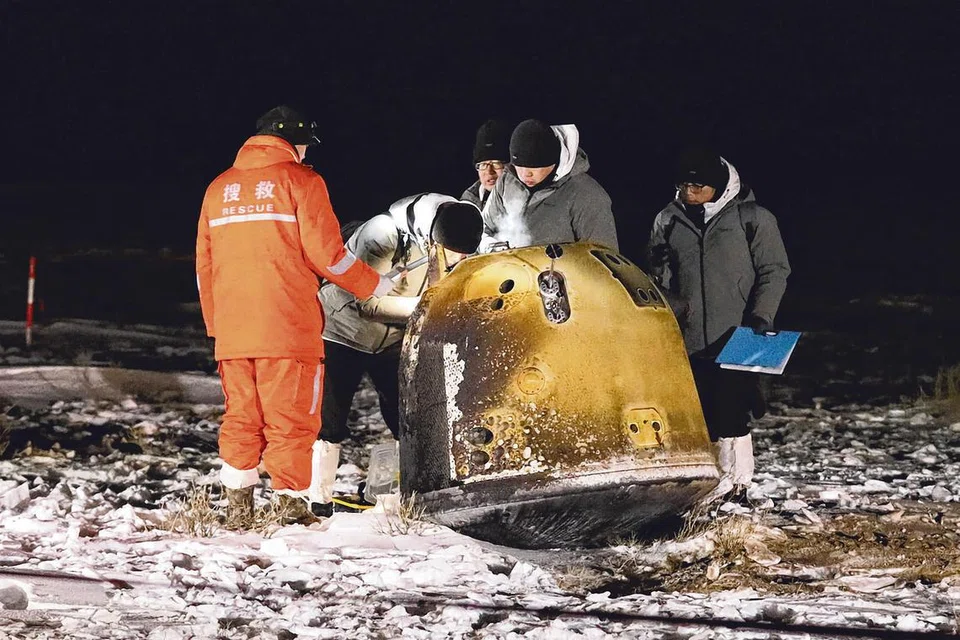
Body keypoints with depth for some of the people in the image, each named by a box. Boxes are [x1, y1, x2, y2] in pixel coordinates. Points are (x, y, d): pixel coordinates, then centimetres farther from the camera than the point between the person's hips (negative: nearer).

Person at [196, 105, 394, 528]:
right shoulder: (300, 180, -2)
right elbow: (326, 254, -6)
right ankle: (291, 506, -4)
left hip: (232, 331, 5)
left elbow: (204, 267, 17)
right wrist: (375, 286, 8)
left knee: (241, 417, 11)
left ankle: (237, 506, 7)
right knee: (290, 419, -1)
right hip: (288, 328, -5)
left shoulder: (219, 189, 15)